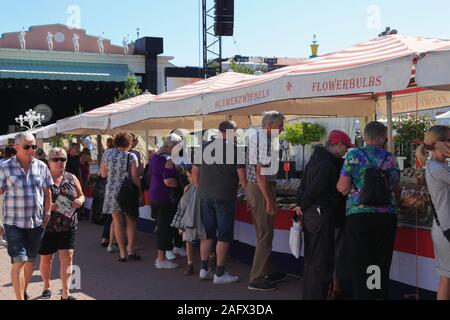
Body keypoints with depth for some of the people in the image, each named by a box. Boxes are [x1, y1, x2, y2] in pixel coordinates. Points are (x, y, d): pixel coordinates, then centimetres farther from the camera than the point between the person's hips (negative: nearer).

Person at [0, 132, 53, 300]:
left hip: (37, 223, 4)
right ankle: (19, 298, -3)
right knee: (19, 261, -9)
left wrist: (47, 214, 7)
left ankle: (24, 292, 32)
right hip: (14, 223, -3)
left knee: (30, 260, 14)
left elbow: (47, 192, 11)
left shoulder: (41, 166, 4)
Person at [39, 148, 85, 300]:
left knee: (67, 257, -5)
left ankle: (65, 293, -1)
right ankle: (46, 286, 35)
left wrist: (80, 200, -8)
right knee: (46, 258, 11)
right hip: (47, 225, -1)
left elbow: (81, 195, 15)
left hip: (68, 225, 1)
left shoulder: (72, 178, 5)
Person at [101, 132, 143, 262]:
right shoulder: (131, 157, -8)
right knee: (131, 221, 12)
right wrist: (140, 194, 0)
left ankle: (123, 253, 7)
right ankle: (131, 250, 8)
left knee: (117, 222, 6)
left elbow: (103, 174, 7)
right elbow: (135, 178, -8)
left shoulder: (107, 154, 1)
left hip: (111, 191, 2)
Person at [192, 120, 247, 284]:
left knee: (207, 233, 14)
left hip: (205, 197, 5)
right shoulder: (235, 148, -6)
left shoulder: (205, 147, 9)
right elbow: (242, 176, -9)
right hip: (224, 197, -5)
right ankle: (219, 274, 4)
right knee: (224, 235, 2)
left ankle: (204, 269, 17)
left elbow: (194, 171, 12)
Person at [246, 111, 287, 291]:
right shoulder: (264, 140, -18)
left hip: (254, 187, 10)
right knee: (265, 235, -4)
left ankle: (267, 272, 28)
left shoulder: (256, 136, 13)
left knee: (264, 233, 17)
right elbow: (260, 172, -23)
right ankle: (256, 279, 0)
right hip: (261, 189, -10)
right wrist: (269, 200, -22)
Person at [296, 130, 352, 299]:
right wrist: (303, 206, -5)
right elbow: (313, 190, -21)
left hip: (310, 215, 10)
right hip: (322, 217, -10)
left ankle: (308, 295, 27)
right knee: (322, 262, -3)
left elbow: (303, 186, 14)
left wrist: (302, 205, 9)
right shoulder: (328, 165, -19)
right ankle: (317, 295, 1)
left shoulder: (315, 159, 13)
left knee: (311, 260, 18)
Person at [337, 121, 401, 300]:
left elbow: (343, 188, -6)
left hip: (359, 216, -2)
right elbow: (397, 190, 10)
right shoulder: (390, 159, 5)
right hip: (387, 217, 2)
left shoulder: (353, 156, -1)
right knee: (382, 265, 9)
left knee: (360, 265, 5)